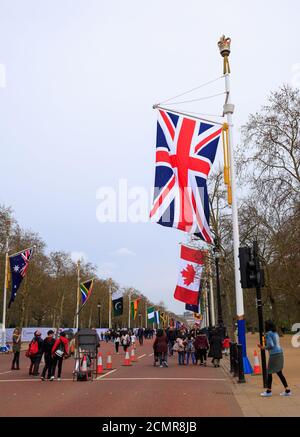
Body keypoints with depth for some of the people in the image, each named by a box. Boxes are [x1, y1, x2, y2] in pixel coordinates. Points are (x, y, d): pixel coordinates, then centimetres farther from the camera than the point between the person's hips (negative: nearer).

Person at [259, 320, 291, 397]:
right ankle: (287, 390, 14)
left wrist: (263, 347, -2)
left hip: (274, 355, -8)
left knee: (269, 372, 3)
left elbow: (271, 345, -19)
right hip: (280, 353, 8)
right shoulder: (276, 333, 13)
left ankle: (269, 391, 10)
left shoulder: (268, 334, -12)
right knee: (279, 373, 14)